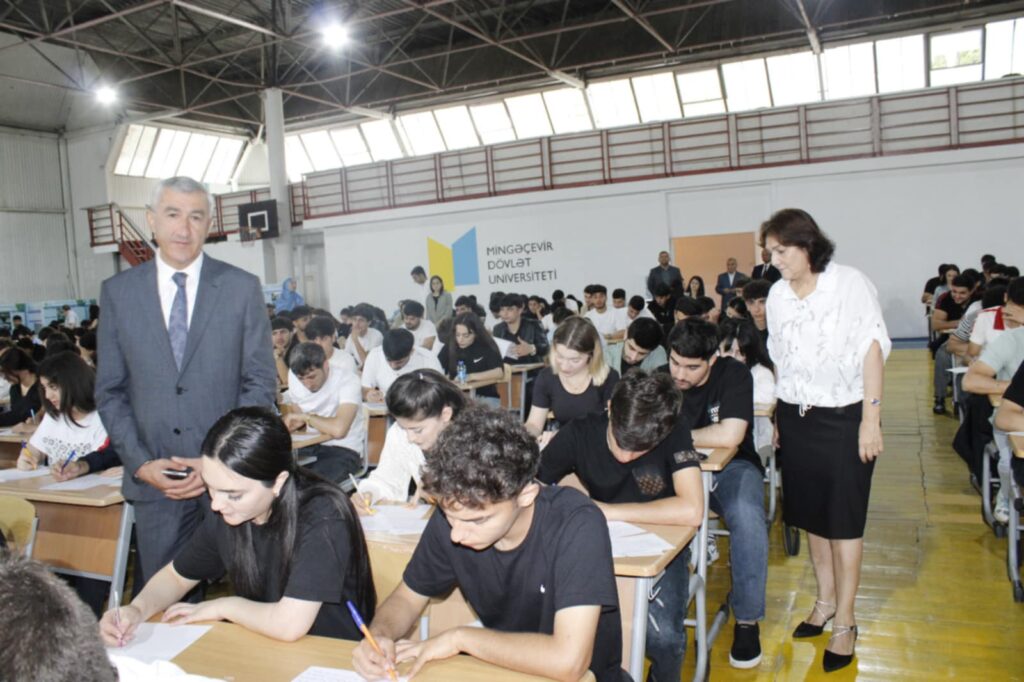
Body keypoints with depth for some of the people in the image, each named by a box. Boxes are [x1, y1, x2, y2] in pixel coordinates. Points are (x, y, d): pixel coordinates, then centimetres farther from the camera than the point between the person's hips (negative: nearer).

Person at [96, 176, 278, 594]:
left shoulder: (242, 288, -1)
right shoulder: (118, 292, 4)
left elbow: (261, 384, -1)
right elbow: (110, 391, 7)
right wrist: (140, 463, -5)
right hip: (153, 478, 1)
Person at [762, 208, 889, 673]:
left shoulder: (850, 284, -9)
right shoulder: (777, 295, 4)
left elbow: (872, 351, -10)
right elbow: (779, 359, 9)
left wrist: (871, 418, -13)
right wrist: (779, 415, 10)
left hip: (843, 417, -4)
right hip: (796, 418, 5)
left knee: (844, 520, 3)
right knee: (809, 513, 13)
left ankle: (845, 621, 15)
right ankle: (825, 599, 31)